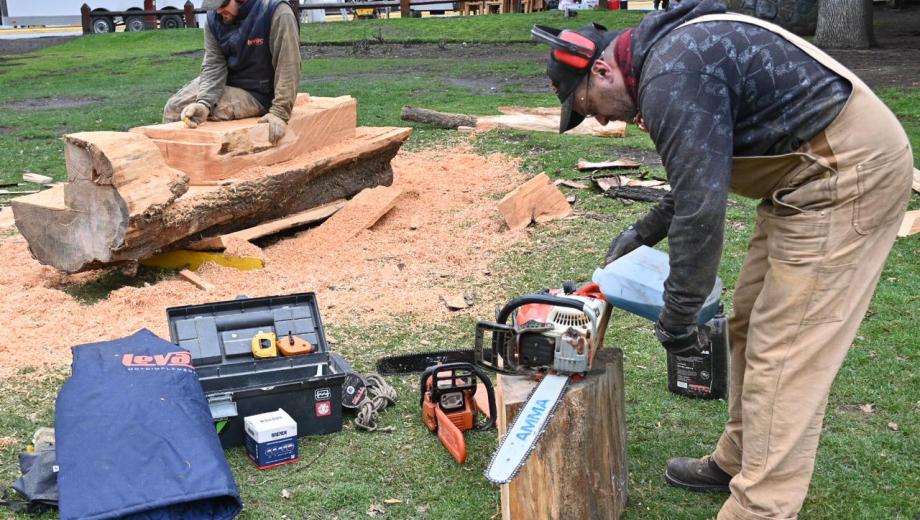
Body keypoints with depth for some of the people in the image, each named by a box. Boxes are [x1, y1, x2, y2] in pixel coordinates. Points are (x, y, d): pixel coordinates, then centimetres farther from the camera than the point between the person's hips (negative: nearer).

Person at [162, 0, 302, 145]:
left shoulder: (277, 13, -24)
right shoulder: (214, 17, -7)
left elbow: (288, 69, -24)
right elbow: (213, 65, -14)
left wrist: (280, 112, -27)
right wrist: (204, 102, -31)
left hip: (257, 93, -6)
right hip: (224, 83, 6)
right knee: (173, 107, -1)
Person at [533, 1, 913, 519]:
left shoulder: (672, 80, -20)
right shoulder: (670, 49, 13)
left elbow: (702, 207, -22)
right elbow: (701, 173, 24)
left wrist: (677, 316, -11)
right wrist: (643, 233, 26)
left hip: (850, 169, -11)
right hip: (817, 166, 11)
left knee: (784, 355, -8)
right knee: (753, 326, 16)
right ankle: (740, 462, 30)